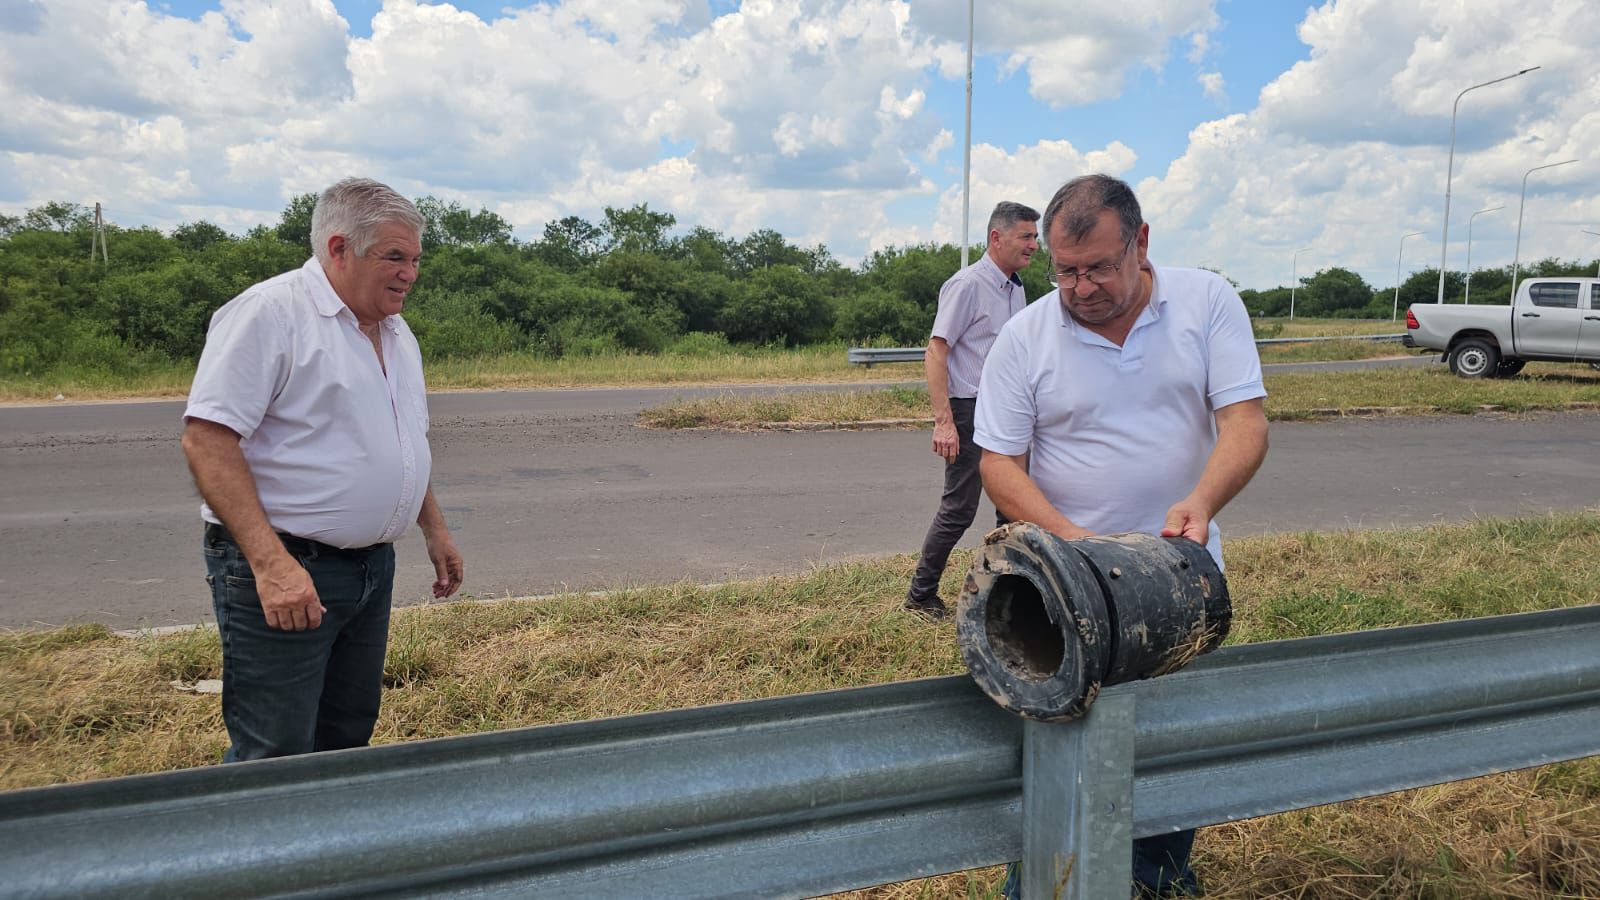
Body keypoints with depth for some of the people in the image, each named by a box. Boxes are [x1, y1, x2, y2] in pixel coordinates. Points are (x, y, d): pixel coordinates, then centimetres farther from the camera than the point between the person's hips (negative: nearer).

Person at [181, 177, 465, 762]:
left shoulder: (395, 331, 14)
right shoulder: (269, 312, -13)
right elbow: (207, 440, -19)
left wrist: (434, 529, 19)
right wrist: (271, 562, -26)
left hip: (372, 566, 8)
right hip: (281, 571, -8)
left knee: (348, 739, 16)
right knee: (276, 760, -3)